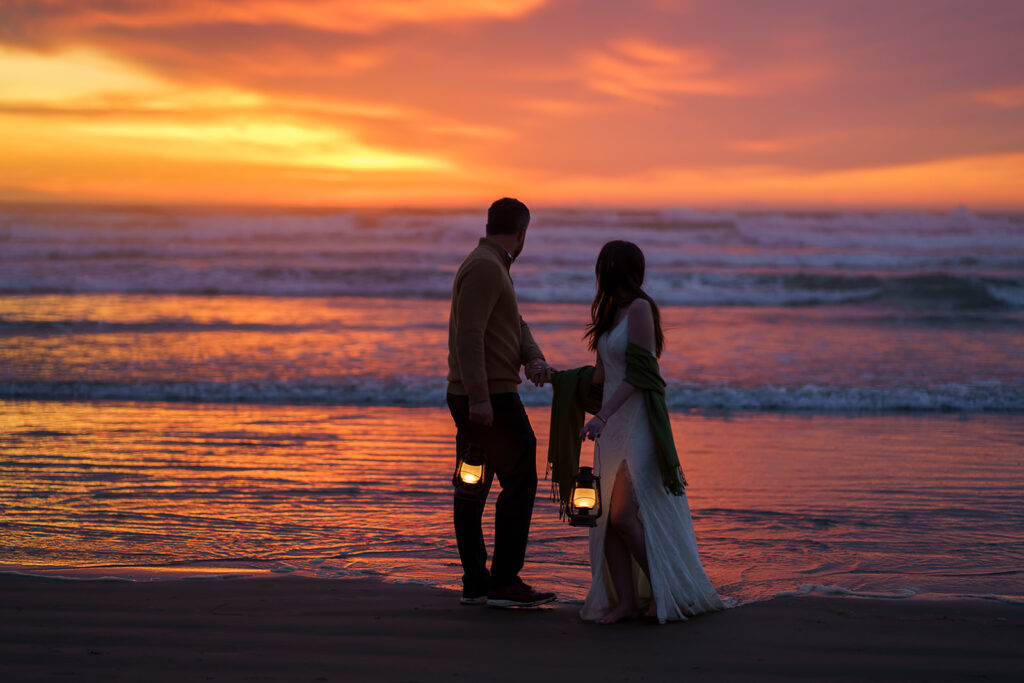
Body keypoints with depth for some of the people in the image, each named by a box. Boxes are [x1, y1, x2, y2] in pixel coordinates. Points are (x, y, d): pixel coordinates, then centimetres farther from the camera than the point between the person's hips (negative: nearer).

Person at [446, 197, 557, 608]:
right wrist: (479, 398, -27)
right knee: (520, 482, -6)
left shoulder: (489, 266, 18)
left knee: (473, 487, 9)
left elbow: (515, 325, 15)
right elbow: (469, 334, -23)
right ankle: (504, 581, -4)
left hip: (474, 399, 10)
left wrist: (533, 359, -5)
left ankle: (475, 584, 14)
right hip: (490, 398, -10)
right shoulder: (486, 267, -15)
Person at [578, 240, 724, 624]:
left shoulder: (639, 308, -11)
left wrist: (601, 416, -24)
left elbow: (637, 375, -17)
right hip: (613, 424, 8)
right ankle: (626, 601, 3)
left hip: (638, 423, -8)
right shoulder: (612, 312, 15)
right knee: (607, 518, 1)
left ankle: (665, 592, 1)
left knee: (623, 515, -13)